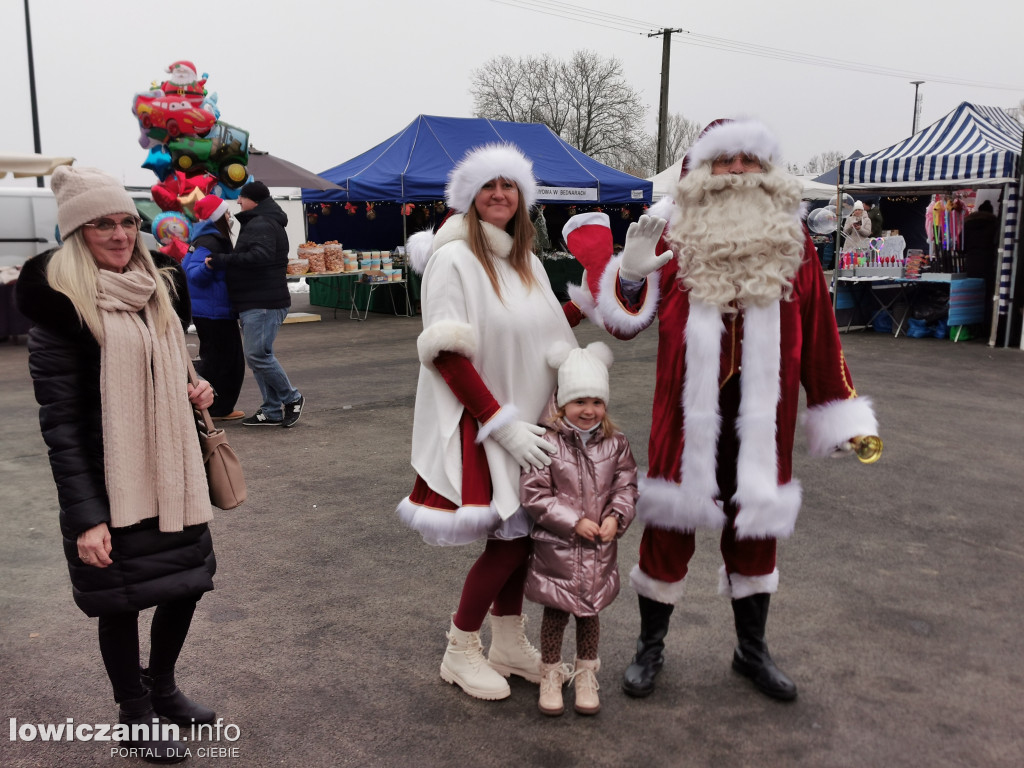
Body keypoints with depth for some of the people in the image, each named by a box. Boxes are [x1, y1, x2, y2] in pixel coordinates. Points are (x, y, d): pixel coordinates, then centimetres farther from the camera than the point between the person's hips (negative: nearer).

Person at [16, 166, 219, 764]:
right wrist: (85, 516, -19)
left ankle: (162, 686, 40)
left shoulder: (156, 290, 8)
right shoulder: (63, 307, -13)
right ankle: (135, 715, 31)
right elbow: (59, 421, -15)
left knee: (188, 581, 15)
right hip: (109, 484, -6)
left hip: (171, 472, 7)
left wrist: (193, 394, 1)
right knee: (121, 600, 9)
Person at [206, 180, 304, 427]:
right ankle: (272, 411, 14)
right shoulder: (257, 223, 23)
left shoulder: (261, 224, -13)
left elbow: (259, 256, -29)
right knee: (257, 356, 10)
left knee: (257, 354, -13)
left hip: (264, 304, -11)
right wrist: (224, 261, 14)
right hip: (255, 303, 11)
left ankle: (291, 398, 3)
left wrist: (223, 261, -26)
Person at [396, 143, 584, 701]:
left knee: (521, 532, 11)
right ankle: (460, 652, 16)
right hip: (477, 422, -7)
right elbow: (447, 353, -18)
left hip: (525, 419, 7)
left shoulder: (526, 262, 12)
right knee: (510, 537, -5)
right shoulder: (453, 259, -12)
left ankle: (508, 643, 30)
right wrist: (502, 423, -20)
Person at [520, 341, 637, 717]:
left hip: (599, 548, 3)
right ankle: (551, 673, 32)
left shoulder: (615, 444, -1)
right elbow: (533, 493, -14)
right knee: (555, 611, 10)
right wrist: (574, 521, -17)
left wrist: (615, 518, -16)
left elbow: (626, 487, 3)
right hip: (556, 548, -3)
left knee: (589, 612, 16)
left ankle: (585, 674, 36)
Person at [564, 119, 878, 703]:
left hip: (762, 420, 2)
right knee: (670, 527, 8)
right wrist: (631, 274, -23)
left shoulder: (793, 244, 4)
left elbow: (820, 337, 6)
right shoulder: (678, 241, -1)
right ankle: (651, 648, 29)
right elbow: (625, 323, -3)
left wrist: (841, 417, 6)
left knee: (755, 528, 15)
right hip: (687, 415, -2)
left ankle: (753, 649, 36)